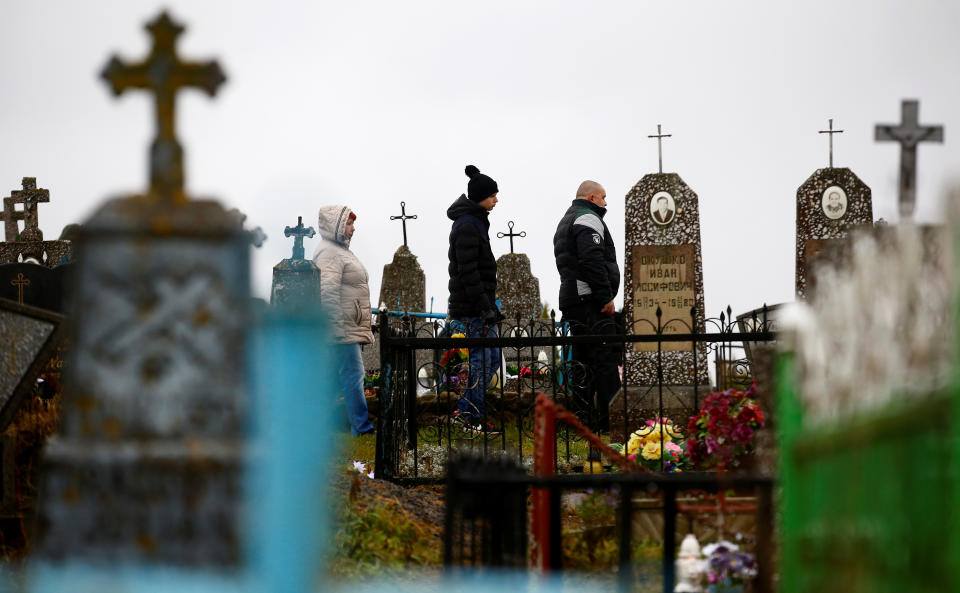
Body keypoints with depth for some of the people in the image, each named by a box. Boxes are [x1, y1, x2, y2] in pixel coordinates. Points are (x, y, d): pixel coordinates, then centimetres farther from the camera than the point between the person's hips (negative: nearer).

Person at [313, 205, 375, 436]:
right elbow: (328, 292, -23)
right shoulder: (329, 253, -13)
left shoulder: (340, 250, 21)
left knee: (336, 375, 12)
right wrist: (339, 326, -25)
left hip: (349, 328, 11)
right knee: (352, 375, -11)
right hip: (342, 330, -11)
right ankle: (362, 427, -13)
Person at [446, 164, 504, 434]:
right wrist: (485, 306, -21)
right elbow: (468, 272, -21)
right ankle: (474, 418, 0)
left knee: (492, 359, 12)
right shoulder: (467, 226, -17)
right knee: (480, 361, -6)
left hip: (479, 304, 10)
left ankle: (465, 410, 15)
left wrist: (489, 305, 23)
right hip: (469, 307, -10)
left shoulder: (476, 221, 16)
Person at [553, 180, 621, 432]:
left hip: (571, 299, 10)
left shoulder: (566, 221, 25)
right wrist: (606, 297, -19)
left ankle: (582, 419, 10)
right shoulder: (588, 220, -8)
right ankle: (610, 419, -15)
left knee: (583, 362, 11)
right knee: (606, 359, -11)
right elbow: (592, 261, -20)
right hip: (590, 298, -10)